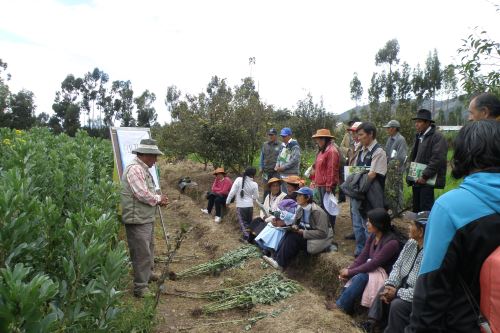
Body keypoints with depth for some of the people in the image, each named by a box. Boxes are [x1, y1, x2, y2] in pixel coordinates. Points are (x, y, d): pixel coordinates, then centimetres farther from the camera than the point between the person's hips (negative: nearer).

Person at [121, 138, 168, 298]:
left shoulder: (143, 169, 13)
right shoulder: (135, 169, -21)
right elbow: (143, 194, -26)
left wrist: (159, 199, 3)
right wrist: (159, 199, -10)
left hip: (147, 218, 11)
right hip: (138, 219, -11)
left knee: (149, 247, 25)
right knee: (142, 253, -3)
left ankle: (148, 273, 43)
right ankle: (140, 287, 7)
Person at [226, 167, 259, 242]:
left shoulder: (238, 180, -12)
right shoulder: (254, 184, -8)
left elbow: (232, 192, -10)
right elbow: (256, 197, 2)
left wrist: (228, 201, 2)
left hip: (240, 205, -1)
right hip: (250, 205, 2)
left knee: (242, 222, 7)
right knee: (249, 222, 17)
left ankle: (246, 237, -2)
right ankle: (249, 237, 23)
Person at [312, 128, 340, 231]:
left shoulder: (331, 151, -16)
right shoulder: (322, 150, 15)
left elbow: (332, 170, -21)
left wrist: (329, 185, -22)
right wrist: (316, 181, 17)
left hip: (327, 185, -10)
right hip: (321, 184, 10)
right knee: (323, 206, 19)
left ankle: (330, 229, 10)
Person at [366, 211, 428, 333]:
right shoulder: (410, 243, -2)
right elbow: (397, 266, 4)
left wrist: (397, 293, -23)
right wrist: (390, 285, -13)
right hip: (405, 287, 8)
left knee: (397, 304, -27)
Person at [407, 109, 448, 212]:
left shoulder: (437, 137, -10)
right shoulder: (419, 136, 16)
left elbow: (437, 159, -18)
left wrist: (425, 176, -18)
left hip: (427, 180, -8)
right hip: (417, 179, 8)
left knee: (425, 210, -4)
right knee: (416, 208, 13)